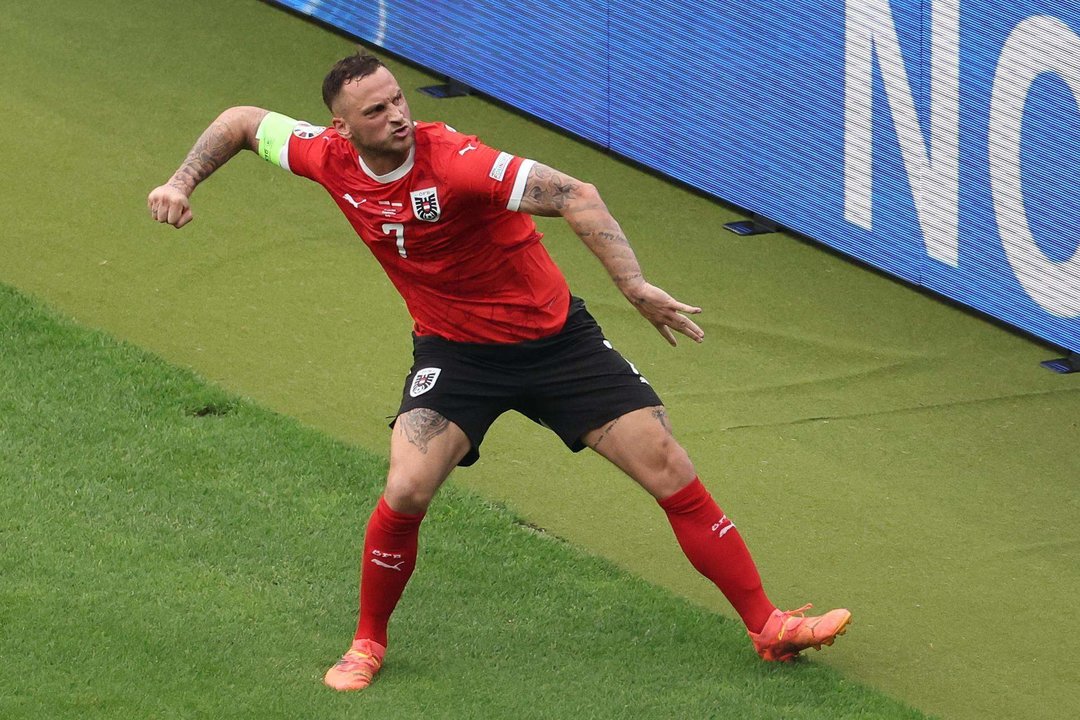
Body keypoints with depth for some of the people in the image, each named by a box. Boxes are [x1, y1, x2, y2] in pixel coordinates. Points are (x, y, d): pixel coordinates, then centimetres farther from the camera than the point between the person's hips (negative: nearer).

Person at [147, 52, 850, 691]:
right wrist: (182, 182, -6)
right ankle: (369, 643, 7)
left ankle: (769, 626, 7)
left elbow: (576, 197, -29)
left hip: (555, 338, -3)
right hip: (455, 350, 3)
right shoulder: (329, 158, -12)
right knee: (406, 492, -19)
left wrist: (635, 285, -37)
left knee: (673, 474, -5)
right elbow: (244, 121, 5)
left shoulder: (452, 159, -28)